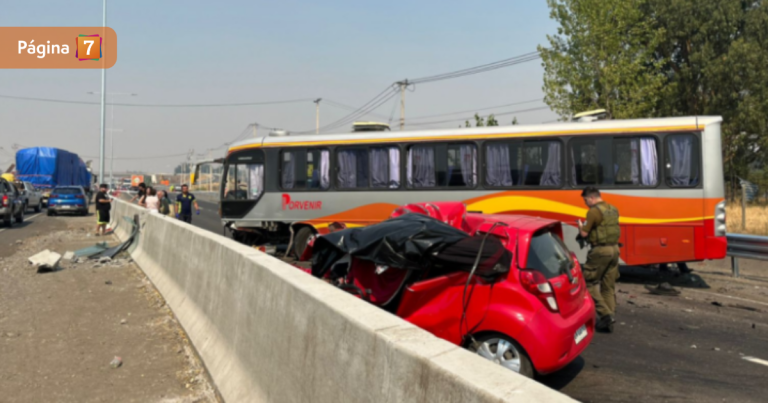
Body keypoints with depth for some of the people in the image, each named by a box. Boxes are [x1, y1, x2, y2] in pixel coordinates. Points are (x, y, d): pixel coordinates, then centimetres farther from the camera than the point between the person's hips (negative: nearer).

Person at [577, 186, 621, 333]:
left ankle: (605, 314, -5)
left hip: (600, 250, -8)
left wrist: (581, 226, 8)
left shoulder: (594, 211, -13)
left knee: (589, 282, 2)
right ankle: (610, 316, 15)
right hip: (614, 249, 8)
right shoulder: (613, 210, 12)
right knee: (609, 286, 13)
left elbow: (584, 233, -13)